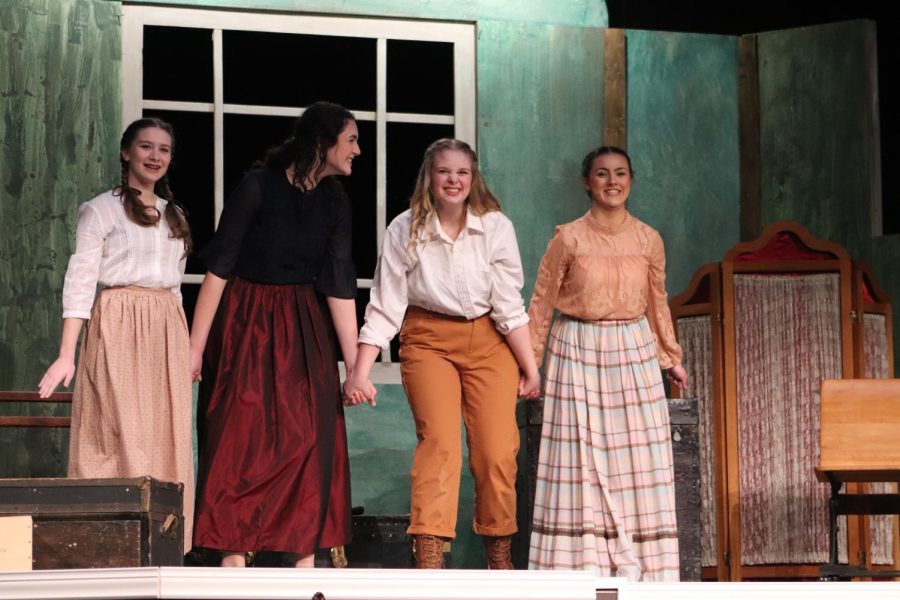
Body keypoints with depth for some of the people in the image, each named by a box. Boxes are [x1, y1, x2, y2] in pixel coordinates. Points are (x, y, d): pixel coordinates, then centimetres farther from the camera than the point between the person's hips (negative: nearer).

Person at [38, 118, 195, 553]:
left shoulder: (174, 216, 18)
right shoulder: (101, 210, 1)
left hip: (166, 335, 5)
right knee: (121, 439, -10)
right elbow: (80, 283, -5)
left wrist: (187, 349, 14)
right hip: (118, 329, -5)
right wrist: (67, 356, -13)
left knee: (167, 444, 1)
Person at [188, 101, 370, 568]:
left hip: (302, 325, 5)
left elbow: (339, 286, 1)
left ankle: (305, 561, 4)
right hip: (246, 321, -5)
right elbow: (219, 266, -13)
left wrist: (355, 366, -3)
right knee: (240, 437, -6)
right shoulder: (259, 186, -14)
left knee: (310, 439, 0)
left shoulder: (334, 201, 2)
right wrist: (196, 345, -17)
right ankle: (233, 559, -3)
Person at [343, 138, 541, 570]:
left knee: (497, 452, -6)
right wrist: (359, 371, -11)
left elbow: (509, 306, -4)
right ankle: (429, 559, -24)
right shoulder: (405, 230, -8)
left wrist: (530, 367, -4)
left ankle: (499, 557, 14)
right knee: (439, 440, -18)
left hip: (488, 341, 1)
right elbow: (385, 307, -7)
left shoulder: (495, 227, -7)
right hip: (428, 341, -1)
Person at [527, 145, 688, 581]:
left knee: (635, 457, 0)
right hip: (578, 352, -2)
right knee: (581, 457, -3)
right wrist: (530, 362, 0)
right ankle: (586, 561, 1)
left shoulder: (648, 240, 3)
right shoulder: (569, 239, -5)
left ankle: (633, 564, 6)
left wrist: (671, 358, 20)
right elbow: (541, 302, 1)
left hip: (633, 353, 2)